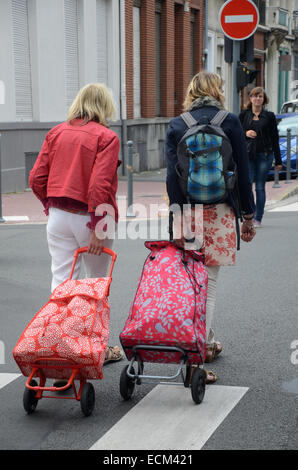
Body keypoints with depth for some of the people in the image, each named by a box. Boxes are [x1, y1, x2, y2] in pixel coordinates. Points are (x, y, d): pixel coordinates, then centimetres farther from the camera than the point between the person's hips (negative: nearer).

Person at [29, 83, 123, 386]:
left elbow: (37, 179, 4)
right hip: (88, 218, -4)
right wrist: (97, 229, -15)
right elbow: (100, 186, -18)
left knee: (61, 283, 4)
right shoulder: (106, 137, -9)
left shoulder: (56, 133, 6)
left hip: (58, 217, 4)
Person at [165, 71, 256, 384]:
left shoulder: (176, 126, 4)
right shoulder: (230, 122, 0)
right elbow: (243, 172, -1)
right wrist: (248, 215, 7)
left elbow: (172, 175, -5)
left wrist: (178, 217, -8)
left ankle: (208, 343, 32)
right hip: (220, 211, -2)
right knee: (208, 282, 1)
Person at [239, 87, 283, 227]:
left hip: (264, 155, -1)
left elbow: (275, 139, 6)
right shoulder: (244, 115, 8)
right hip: (247, 154, 1)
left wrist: (278, 161, 5)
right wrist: (246, 133, -11)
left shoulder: (269, 116, 5)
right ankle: (251, 210, 14)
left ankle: (258, 219, 10)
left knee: (260, 187, 1)